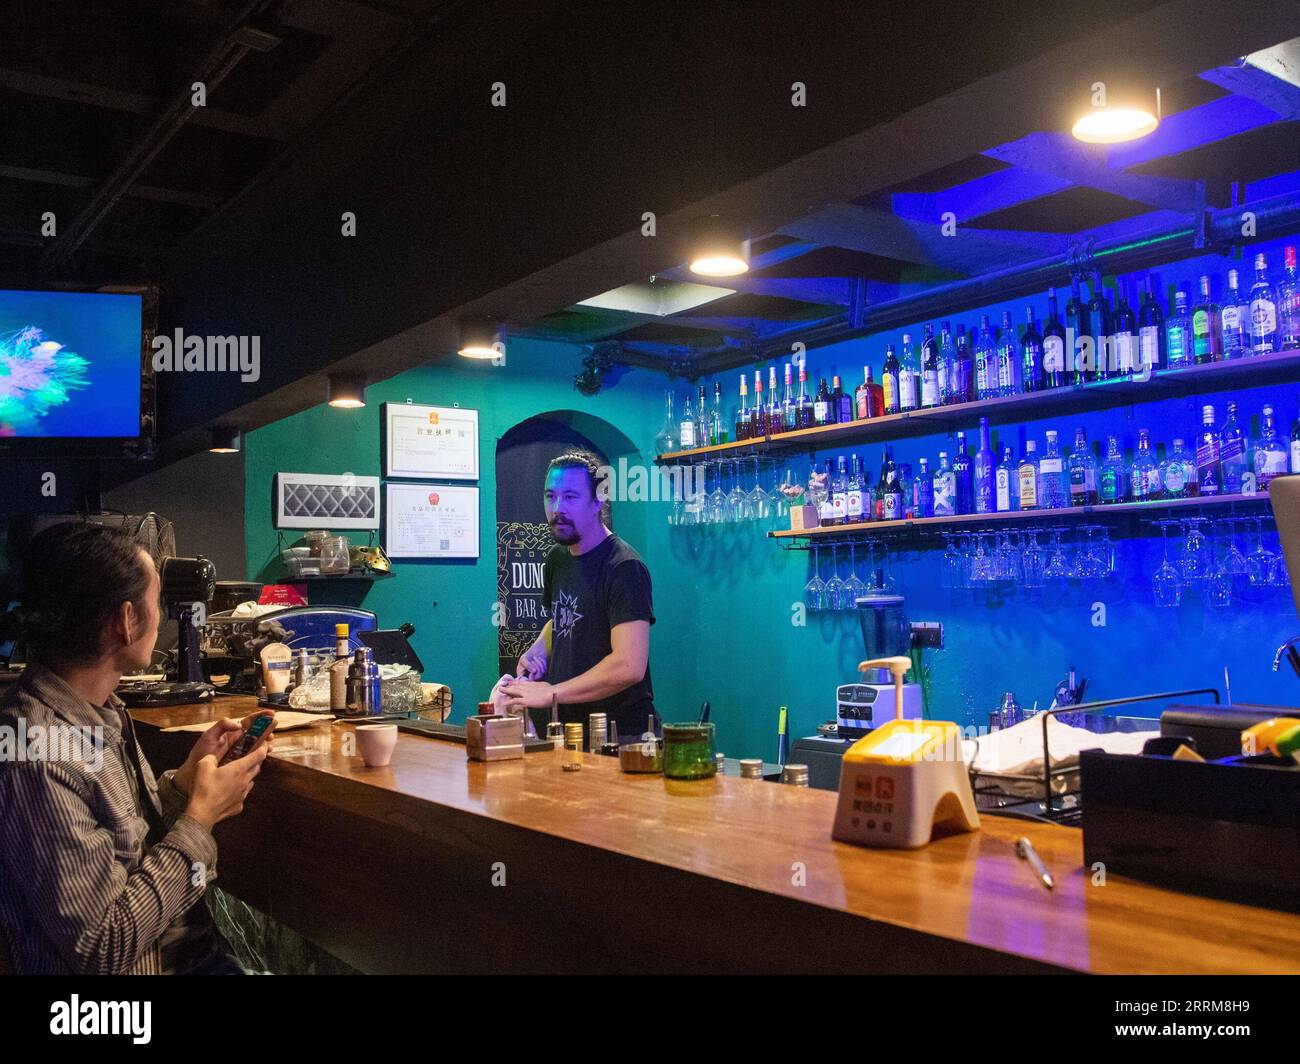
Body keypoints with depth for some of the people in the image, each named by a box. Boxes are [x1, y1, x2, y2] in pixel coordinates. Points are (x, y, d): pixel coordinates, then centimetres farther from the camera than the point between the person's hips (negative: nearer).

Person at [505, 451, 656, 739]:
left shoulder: (623, 567, -19)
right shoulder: (557, 557, 8)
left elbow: (630, 666, -27)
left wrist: (551, 693, -21)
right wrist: (538, 650, 7)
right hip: (567, 725, 8)